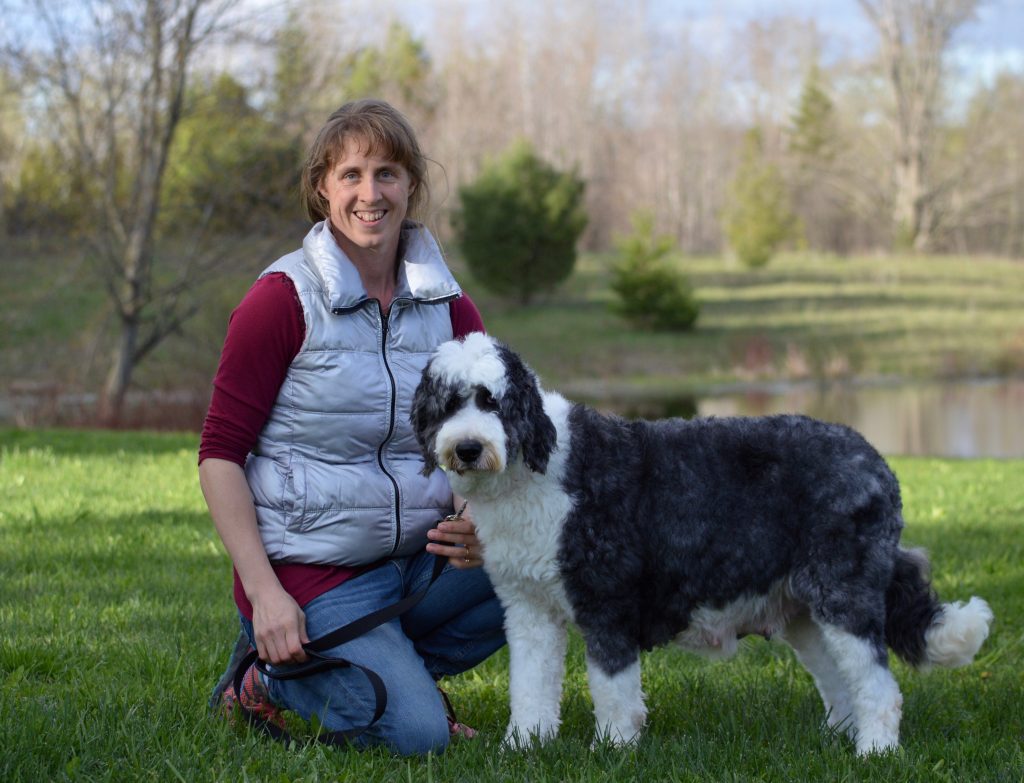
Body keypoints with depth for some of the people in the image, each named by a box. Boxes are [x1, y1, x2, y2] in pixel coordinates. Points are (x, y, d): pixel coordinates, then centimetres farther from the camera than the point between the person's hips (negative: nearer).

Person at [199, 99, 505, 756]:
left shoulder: (450, 307, 5)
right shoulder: (285, 300, -9)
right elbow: (221, 454, -8)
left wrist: (482, 524, -14)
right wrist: (263, 593, -16)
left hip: (423, 557, 6)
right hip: (312, 573, -5)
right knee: (416, 734, -22)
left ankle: (395, 665, 1)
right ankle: (274, 675, 6)